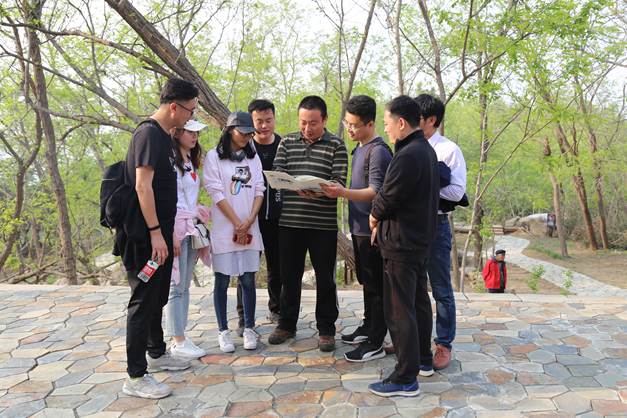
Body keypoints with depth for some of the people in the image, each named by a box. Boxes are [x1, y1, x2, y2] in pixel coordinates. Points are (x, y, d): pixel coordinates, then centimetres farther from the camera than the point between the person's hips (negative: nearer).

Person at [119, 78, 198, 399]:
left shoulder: (163, 135, 14)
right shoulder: (149, 133, -15)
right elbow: (142, 185, -21)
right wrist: (155, 232, -22)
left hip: (159, 233, 10)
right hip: (146, 236, -10)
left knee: (157, 298, 19)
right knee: (143, 301, -3)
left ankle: (156, 354, 34)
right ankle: (135, 377, 7)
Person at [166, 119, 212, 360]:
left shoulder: (190, 162, 17)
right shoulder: (170, 160, -10)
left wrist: (199, 224, 14)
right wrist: (172, 234, -17)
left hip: (192, 227, 9)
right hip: (177, 226, -9)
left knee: (185, 285, 10)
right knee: (176, 286, -4)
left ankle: (180, 337, 17)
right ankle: (178, 342, 4)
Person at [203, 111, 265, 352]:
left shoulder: (253, 157, 13)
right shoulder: (214, 157, -1)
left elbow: (259, 190, 7)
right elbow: (216, 193, -7)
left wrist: (250, 220, -7)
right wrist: (237, 223, -10)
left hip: (250, 228, 4)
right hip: (224, 229, -3)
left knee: (248, 279, 5)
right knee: (222, 280, 2)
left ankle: (249, 329, 15)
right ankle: (223, 331, 12)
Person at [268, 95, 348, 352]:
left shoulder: (336, 146, 0)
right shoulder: (287, 143, 10)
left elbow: (339, 181, -8)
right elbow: (277, 174, 2)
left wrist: (318, 191, -28)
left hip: (323, 223, -3)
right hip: (290, 221, 3)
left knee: (325, 279, 6)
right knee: (289, 276, 13)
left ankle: (326, 329, 20)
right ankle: (286, 324, 28)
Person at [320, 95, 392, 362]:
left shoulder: (378, 151, -15)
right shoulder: (360, 149, 14)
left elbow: (375, 191, -23)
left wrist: (343, 192, -34)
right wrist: (338, 192, 11)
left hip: (372, 229, -9)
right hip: (359, 227, 9)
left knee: (375, 285, -2)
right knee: (366, 281, 19)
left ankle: (375, 344, 7)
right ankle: (368, 327, 34)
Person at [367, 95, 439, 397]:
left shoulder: (408, 156, -21)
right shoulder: (427, 150, 12)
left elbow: (387, 198, -19)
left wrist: (375, 215, 2)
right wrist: (382, 215, 5)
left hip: (401, 242, -11)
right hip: (422, 239, 11)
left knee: (399, 310, -4)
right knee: (418, 301, 20)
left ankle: (405, 379, 4)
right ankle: (422, 358, 35)